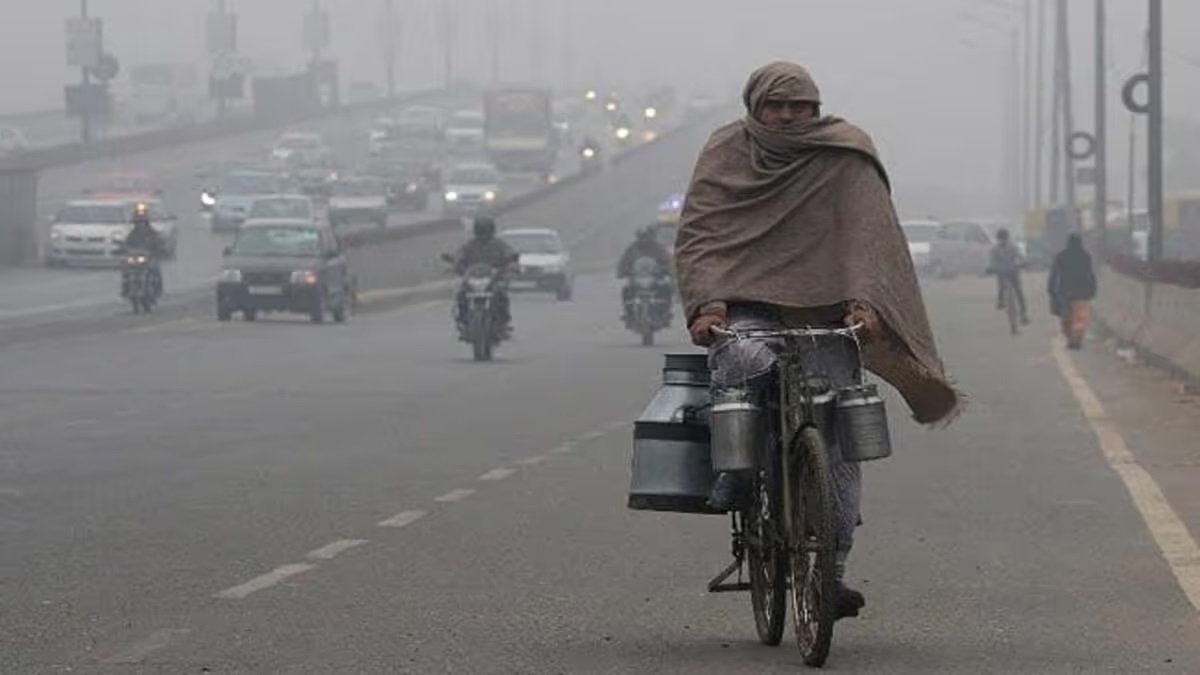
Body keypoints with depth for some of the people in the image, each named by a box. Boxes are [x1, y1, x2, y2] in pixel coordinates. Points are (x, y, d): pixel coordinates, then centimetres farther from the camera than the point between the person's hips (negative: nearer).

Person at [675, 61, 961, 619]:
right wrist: (705, 303, -15)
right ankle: (733, 479, -16)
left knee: (837, 435, -12)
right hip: (745, 304, 0)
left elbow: (869, 232, -4)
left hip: (825, 310, 0)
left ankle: (831, 567, -7)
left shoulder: (846, 157, 5)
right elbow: (696, 234, 2)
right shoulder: (726, 154, 8)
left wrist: (864, 301, -20)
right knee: (745, 363, -36)